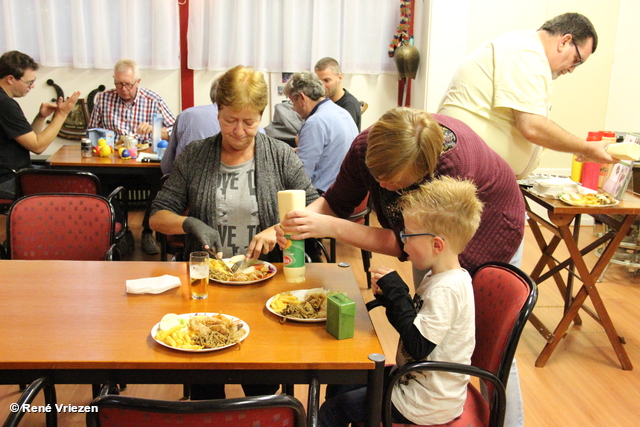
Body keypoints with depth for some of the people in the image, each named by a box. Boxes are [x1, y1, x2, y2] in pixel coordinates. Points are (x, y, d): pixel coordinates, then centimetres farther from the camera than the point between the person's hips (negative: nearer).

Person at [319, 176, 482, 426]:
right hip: (416, 382, 10)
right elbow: (416, 324, 9)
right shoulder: (440, 279, 4)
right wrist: (389, 296, -7)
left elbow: (418, 346, -30)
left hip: (425, 406, -10)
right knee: (339, 386, 19)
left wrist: (396, 292, -25)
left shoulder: (446, 289, -28)